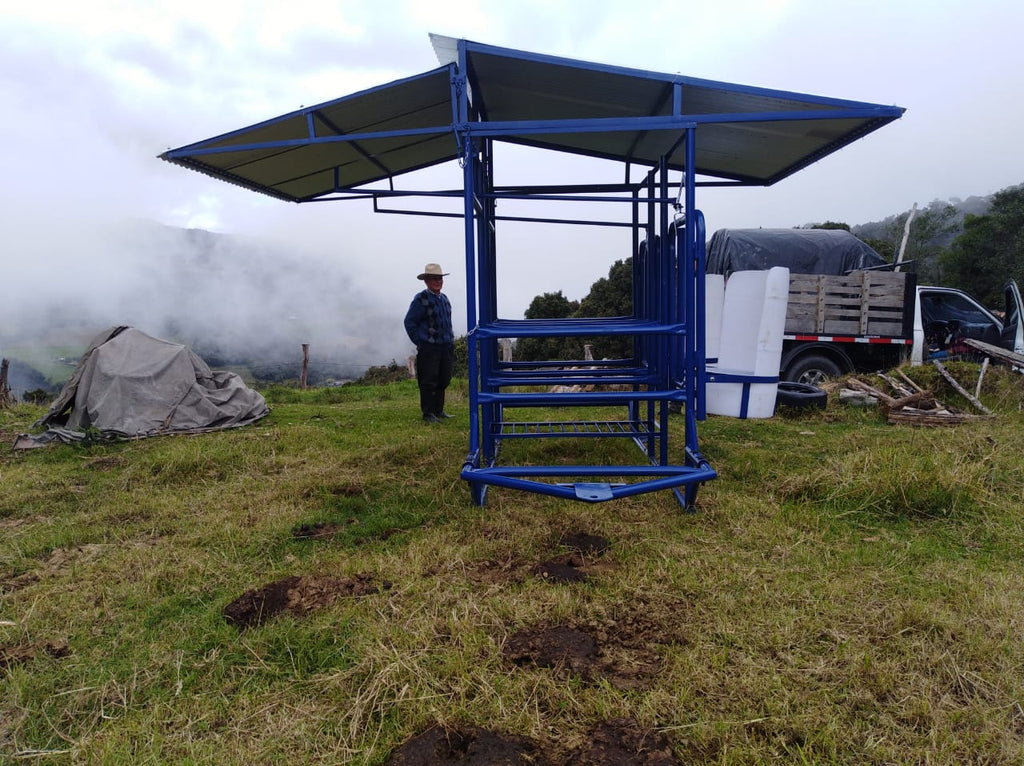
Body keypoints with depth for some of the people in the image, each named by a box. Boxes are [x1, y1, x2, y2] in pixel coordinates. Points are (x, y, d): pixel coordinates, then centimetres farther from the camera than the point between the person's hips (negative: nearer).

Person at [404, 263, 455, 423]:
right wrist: (419, 342, -8)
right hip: (428, 349, -7)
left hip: (446, 348, 7)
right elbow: (409, 322, -7)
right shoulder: (421, 299, -9)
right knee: (429, 382, -5)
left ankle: (439, 410, 24)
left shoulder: (444, 298, 14)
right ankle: (428, 413, 4)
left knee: (443, 380, 12)